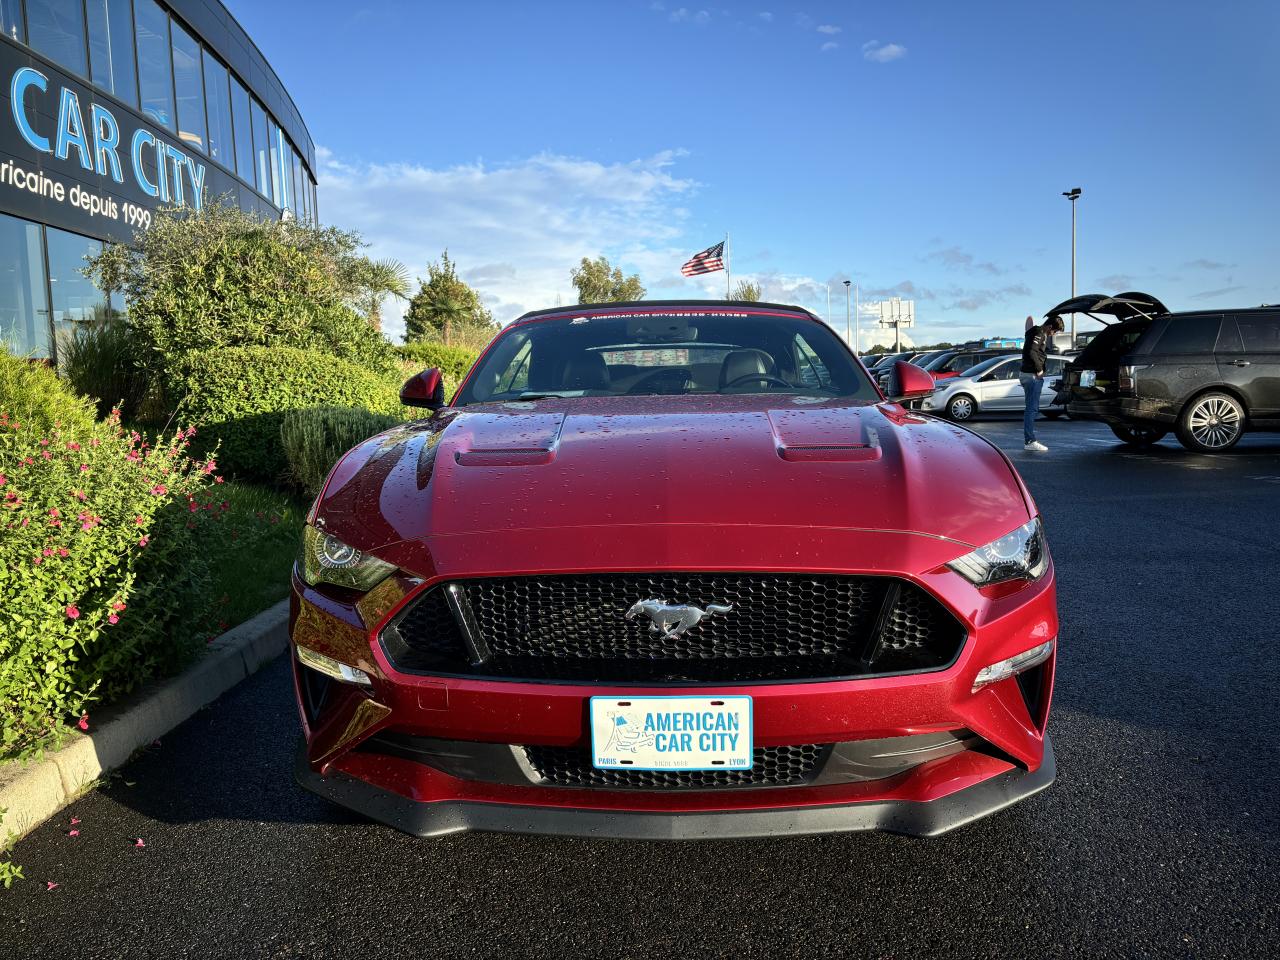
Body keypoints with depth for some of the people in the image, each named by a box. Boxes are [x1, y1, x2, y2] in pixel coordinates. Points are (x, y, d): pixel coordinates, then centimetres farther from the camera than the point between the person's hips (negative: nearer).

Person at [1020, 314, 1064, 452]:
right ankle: (1030, 441, -8)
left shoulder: (1040, 334, 19)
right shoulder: (1039, 334, -12)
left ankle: (1029, 439, 18)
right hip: (1032, 376, -10)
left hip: (1030, 375, 10)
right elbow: (1032, 352, -26)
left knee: (1032, 409, 13)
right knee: (1032, 409, -9)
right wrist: (1039, 369, -16)